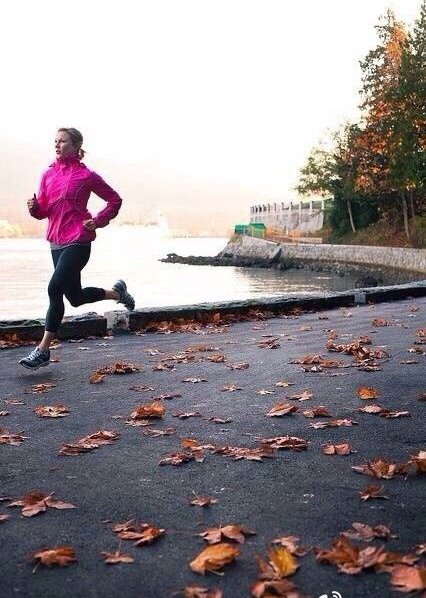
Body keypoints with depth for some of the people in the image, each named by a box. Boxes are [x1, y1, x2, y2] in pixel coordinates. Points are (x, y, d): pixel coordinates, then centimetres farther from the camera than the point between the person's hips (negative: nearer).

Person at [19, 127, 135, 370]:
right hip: (56, 242, 7)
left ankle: (43, 350, -10)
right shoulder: (49, 175, 10)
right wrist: (34, 207, -8)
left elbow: (115, 200, 4)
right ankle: (116, 292, 41)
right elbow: (43, 211, 14)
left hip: (78, 242, -7)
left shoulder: (86, 175, -5)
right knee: (75, 296, 13)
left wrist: (98, 221, -7)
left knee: (55, 289, -18)